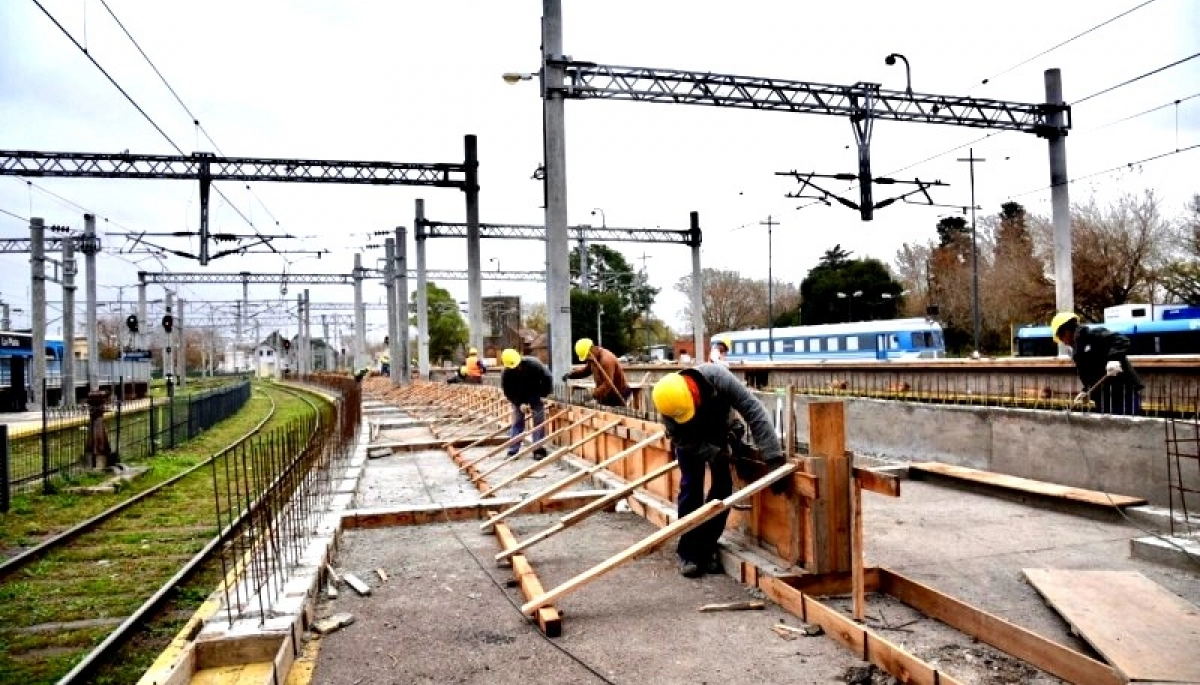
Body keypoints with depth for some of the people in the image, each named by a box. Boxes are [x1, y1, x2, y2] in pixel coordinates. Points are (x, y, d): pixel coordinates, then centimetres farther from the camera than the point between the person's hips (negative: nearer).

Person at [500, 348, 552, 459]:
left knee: (539, 421, -5)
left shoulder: (533, 364, -29)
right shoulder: (506, 373, -23)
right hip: (519, 398, 1)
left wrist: (543, 394, -15)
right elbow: (507, 392, -15)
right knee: (517, 422, 1)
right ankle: (512, 451, 5)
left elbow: (547, 377, -18)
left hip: (535, 395, -1)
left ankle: (538, 450, -1)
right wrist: (519, 403, -22)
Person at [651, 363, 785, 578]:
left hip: (722, 432, 1)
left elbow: (754, 411, -39)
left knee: (723, 486, -6)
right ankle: (688, 552, 2)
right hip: (691, 439, -1)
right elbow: (682, 440, -23)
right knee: (691, 487, -10)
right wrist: (718, 454, -34)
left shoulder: (718, 377, -41)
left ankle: (706, 547, 8)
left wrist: (773, 457, -43)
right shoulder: (669, 402, -37)